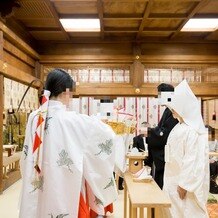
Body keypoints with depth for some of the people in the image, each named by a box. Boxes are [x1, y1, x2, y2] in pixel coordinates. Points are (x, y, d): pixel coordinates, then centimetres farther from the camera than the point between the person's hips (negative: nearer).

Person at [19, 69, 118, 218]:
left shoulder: (34, 118, -4)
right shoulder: (73, 120, -20)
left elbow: (28, 156, 6)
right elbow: (107, 134, -12)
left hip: (38, 187, 5)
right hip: (66, 187, -5)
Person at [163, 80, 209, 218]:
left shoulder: (192, 131, -21)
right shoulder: (179, 127, 8)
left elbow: (193, 160, -23)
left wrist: (184, 185, -21)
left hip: (186, 182, -9)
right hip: (175, 179, 9)